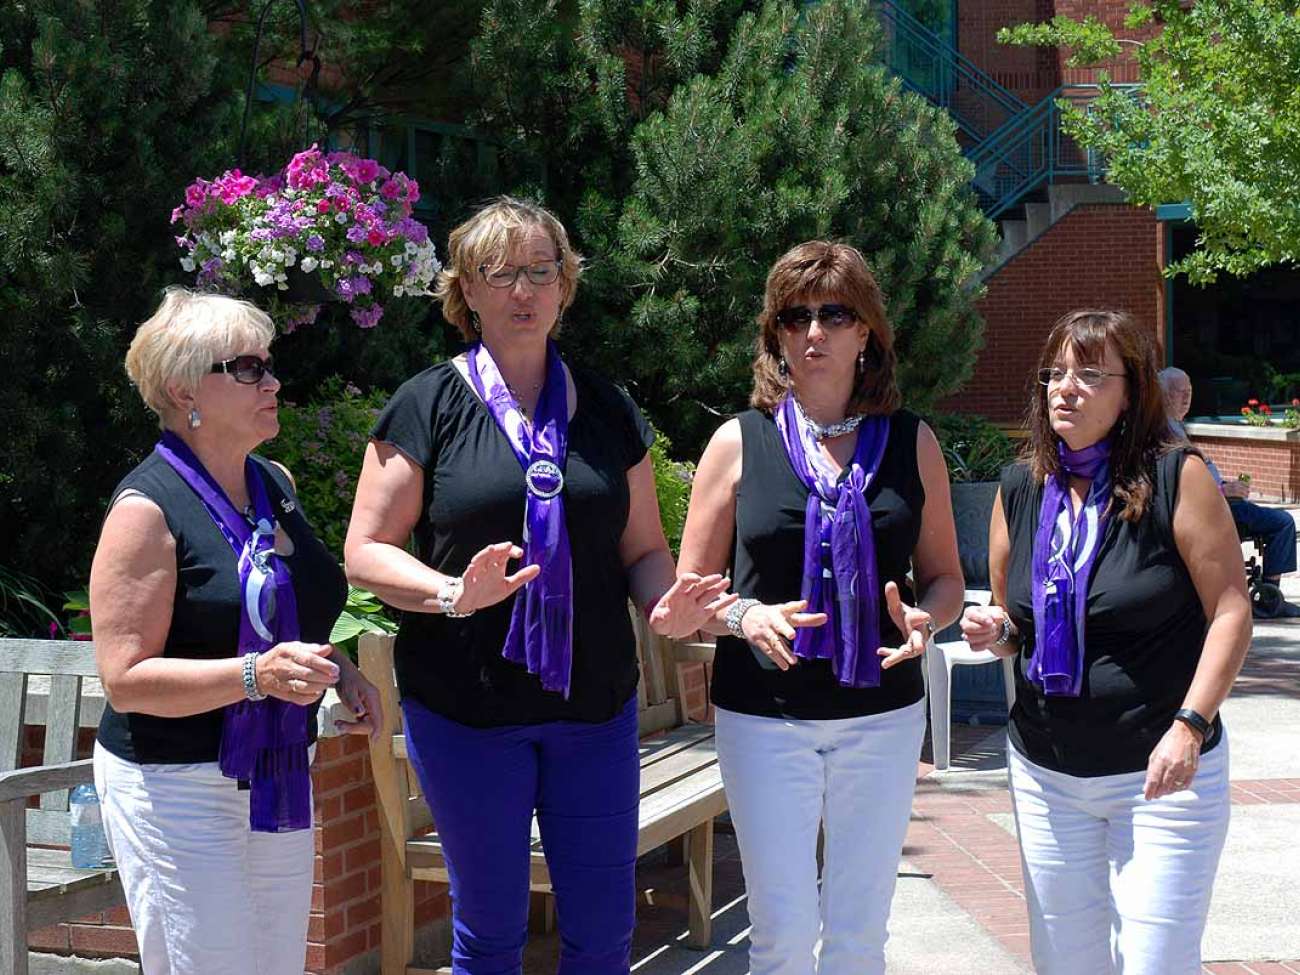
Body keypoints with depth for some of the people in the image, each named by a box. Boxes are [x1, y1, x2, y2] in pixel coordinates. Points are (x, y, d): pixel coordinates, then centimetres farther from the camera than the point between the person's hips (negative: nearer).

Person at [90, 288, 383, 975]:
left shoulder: (276, 487, 10)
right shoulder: (149, 507, -14)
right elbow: (126, 679, -19)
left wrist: (337, 670, 6)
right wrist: (256, 674, -30)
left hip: (279, 781, 8)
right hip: (176, 784, -8)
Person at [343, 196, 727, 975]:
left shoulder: (608, 411, 9)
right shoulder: (430, 406, -3)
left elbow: (643, 547, 12)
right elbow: (366, 553, -5)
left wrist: (666, 603, -10)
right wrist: (453, 594, -23)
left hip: (595, 705, 3)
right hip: (466, 707, -3)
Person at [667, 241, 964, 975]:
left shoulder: (913, 443, 4)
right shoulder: (740, 442, 0)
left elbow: (945, 578, 11)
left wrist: (923, 620, -11)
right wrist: (743, 617, -18)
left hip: (882, 714, 2)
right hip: (765, 715, -2)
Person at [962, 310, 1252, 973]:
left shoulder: (1176, 476, -9)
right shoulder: (1020, 489, 5)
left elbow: (1231, 611, -10)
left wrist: (1190, 726, -19)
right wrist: (996, 632, -7)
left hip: (1161, 772, -5)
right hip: (1046, 775, 5)